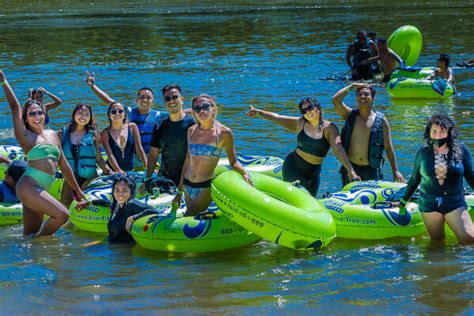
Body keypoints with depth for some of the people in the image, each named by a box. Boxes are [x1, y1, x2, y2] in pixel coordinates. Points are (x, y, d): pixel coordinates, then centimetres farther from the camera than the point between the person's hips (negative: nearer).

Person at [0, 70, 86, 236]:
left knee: (29, 236, 5)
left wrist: (77, 190, 24)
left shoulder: (52, 135, 19)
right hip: (28, 185, -7)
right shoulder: (25, 135, 1)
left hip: (41, 191, 7)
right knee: (61, 215, -19)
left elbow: (63, 164, 23)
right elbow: (15, 107, -8)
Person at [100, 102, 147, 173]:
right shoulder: (105, 133, -4)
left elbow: (139, 149, 0)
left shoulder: (132, 127, 4)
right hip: (112, 172, -3)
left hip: (130, 171, 3)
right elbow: (109, 154, -13)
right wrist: (119, 171, -27)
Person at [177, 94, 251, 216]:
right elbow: (187, 162, 12)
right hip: (187, 186, 5)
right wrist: (179, 191, 15)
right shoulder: (191, 131, 5)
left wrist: (244, 172, -22)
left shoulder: (224, 133, -7)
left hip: (206, 187, -5)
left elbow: (233, 162, 0)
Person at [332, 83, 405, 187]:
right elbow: (335, 100, -9)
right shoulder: (350, 115, 7)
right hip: (350, 168, 1)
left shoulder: (381, 120, 3)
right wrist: (352, 86, -1)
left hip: (372, 170, -1)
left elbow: (388, 148, 4)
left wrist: (395, 171, 0)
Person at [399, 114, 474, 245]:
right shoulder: (423, 152, 0)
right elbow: (415, 179, 12)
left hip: (455, 204, -1)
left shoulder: (460, 150, -3)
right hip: (429, 205, 1)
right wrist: (403, 202, 20)